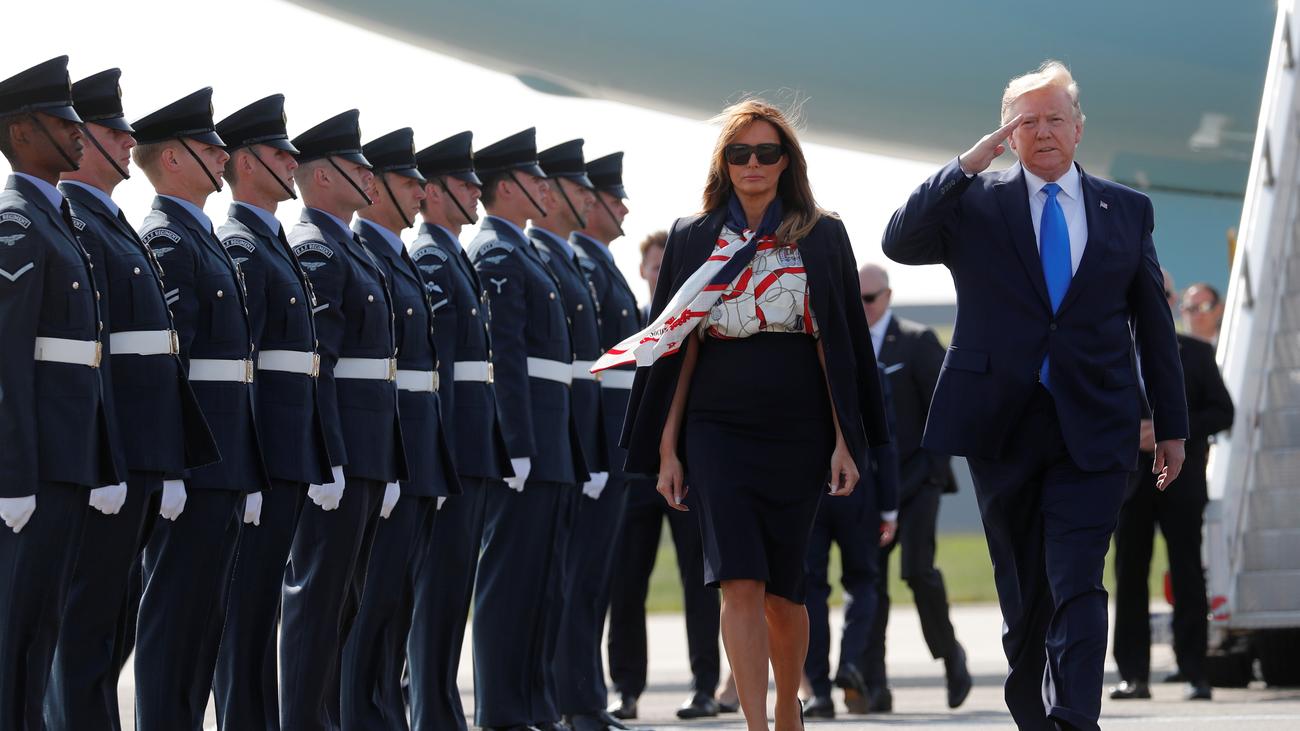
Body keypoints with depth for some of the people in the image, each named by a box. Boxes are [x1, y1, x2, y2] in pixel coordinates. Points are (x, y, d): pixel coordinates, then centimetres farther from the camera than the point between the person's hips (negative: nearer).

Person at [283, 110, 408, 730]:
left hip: (366, 456, 10)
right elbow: (313, 368, -19)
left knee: (340, 602, 11)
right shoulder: (315, 252, -12)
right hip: (337, 454, -10)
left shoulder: (349, 250, 20)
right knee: (318, 595, -8)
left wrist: (386, 464, 20)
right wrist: (327, 463, -23)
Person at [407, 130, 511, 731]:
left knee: (449, 582, 11)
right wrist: (442, 449, -24)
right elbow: (434, 361, -19)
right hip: (453, 444, -10)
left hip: (469, 446, 10)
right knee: (443, 577, -8)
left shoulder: (451, 257, 20)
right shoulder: (429, 259, -12)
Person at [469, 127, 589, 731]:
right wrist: (519, 449, -23)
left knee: (539, 582, 11)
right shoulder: (498, 256, -12)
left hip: (548, 440, 10)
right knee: (510, 574, -7)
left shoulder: (519, 252, 20)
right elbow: (505, 357, -19)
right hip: (526, 434, -10)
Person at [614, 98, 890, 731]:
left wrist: (845, 441, -3)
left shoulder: (822, 237, 5)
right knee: (741, 583, -13)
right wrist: (666, 449, 3)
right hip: (718, 430, 0)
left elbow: (838, 345, 3)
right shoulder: (692, 238, 8)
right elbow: (679, 347, 7)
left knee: (781, 590, 5)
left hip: (797, 431, 0)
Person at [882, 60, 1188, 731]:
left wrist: (1171, 425, 12)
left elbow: (1154, 324, 13)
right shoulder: (975, 202, 5)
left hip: (1092, 428, 0)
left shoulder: (1126, 211, 10)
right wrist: (967, 166, -17)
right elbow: (899, 243, -12)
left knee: (1077, 586, -12)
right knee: (1024, 591, 10)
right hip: (1003, 424, 1)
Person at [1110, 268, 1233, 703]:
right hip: (1129, 481, 1)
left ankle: (1194, 674, -2)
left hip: (1182, 483, -1)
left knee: (1188, 577, -3)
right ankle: (1133, 674, 4)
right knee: (1130, 577, 1)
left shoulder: (1196, 354, 8)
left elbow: (1222, 411, 2)